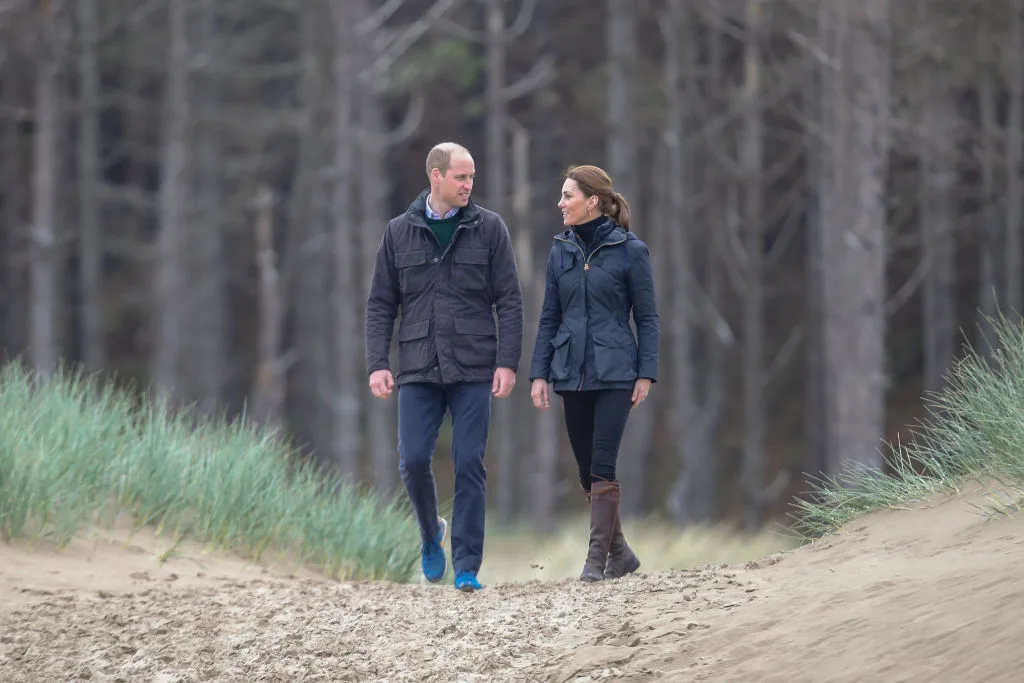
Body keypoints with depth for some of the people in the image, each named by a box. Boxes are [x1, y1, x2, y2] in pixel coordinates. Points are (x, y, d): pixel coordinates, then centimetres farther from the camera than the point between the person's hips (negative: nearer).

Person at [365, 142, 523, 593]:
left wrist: (507, 362, -7)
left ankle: (466, 567, 1)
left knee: (469, 465, -4)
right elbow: (380, 303, 8)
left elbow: (509, 301, 2)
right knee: (413, 460, -7)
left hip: (473, 370, -1)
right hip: (419, 369, 1)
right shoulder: (400, 231, 7)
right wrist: (377, 364, -2)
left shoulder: (488, 228, 3)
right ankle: (431, 534, 22)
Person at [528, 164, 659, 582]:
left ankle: (597, 559, -8)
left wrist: (646, 374, -8)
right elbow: (549, 318, 11)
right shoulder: (561, 251, 8)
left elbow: (647, 316, -2)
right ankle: (619, 552, 20)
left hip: (614, 374, -5)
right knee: (587, 470, 7)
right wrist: (539, 373, 5)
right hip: (572, 373, 5)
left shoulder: (629, 250, -5)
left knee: (602, 466, -12)